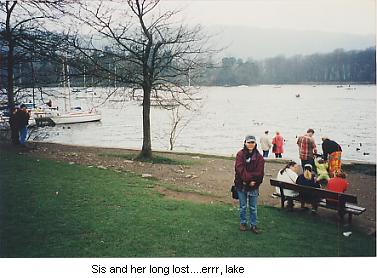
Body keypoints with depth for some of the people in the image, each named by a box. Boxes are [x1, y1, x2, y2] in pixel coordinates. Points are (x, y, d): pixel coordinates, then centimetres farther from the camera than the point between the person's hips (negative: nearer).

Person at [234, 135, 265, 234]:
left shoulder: (259, 157, -1)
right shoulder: (240, 155, -6)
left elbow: (260, 172, -6)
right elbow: (240, 169, -15)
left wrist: (253, 181, -17)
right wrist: (248, 179, -21)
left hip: (253, 186, 1)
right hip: (241, 185, -1)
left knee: (253, 207, 9)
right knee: (242, 206, 13)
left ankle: (253, 225, 21)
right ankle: (242, 223, 28)